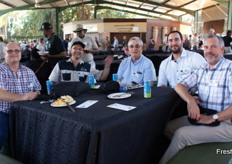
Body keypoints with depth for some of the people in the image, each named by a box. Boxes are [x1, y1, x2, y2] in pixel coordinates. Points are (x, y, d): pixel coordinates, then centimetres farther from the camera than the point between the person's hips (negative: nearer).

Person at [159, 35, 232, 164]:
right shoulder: (201, 70, 11)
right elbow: (180, 85, 5)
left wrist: (213, 118, -24)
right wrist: (190, 100, -15)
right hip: (202, 116, 7)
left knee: (181, 134, -22)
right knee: (167, 127, -2)